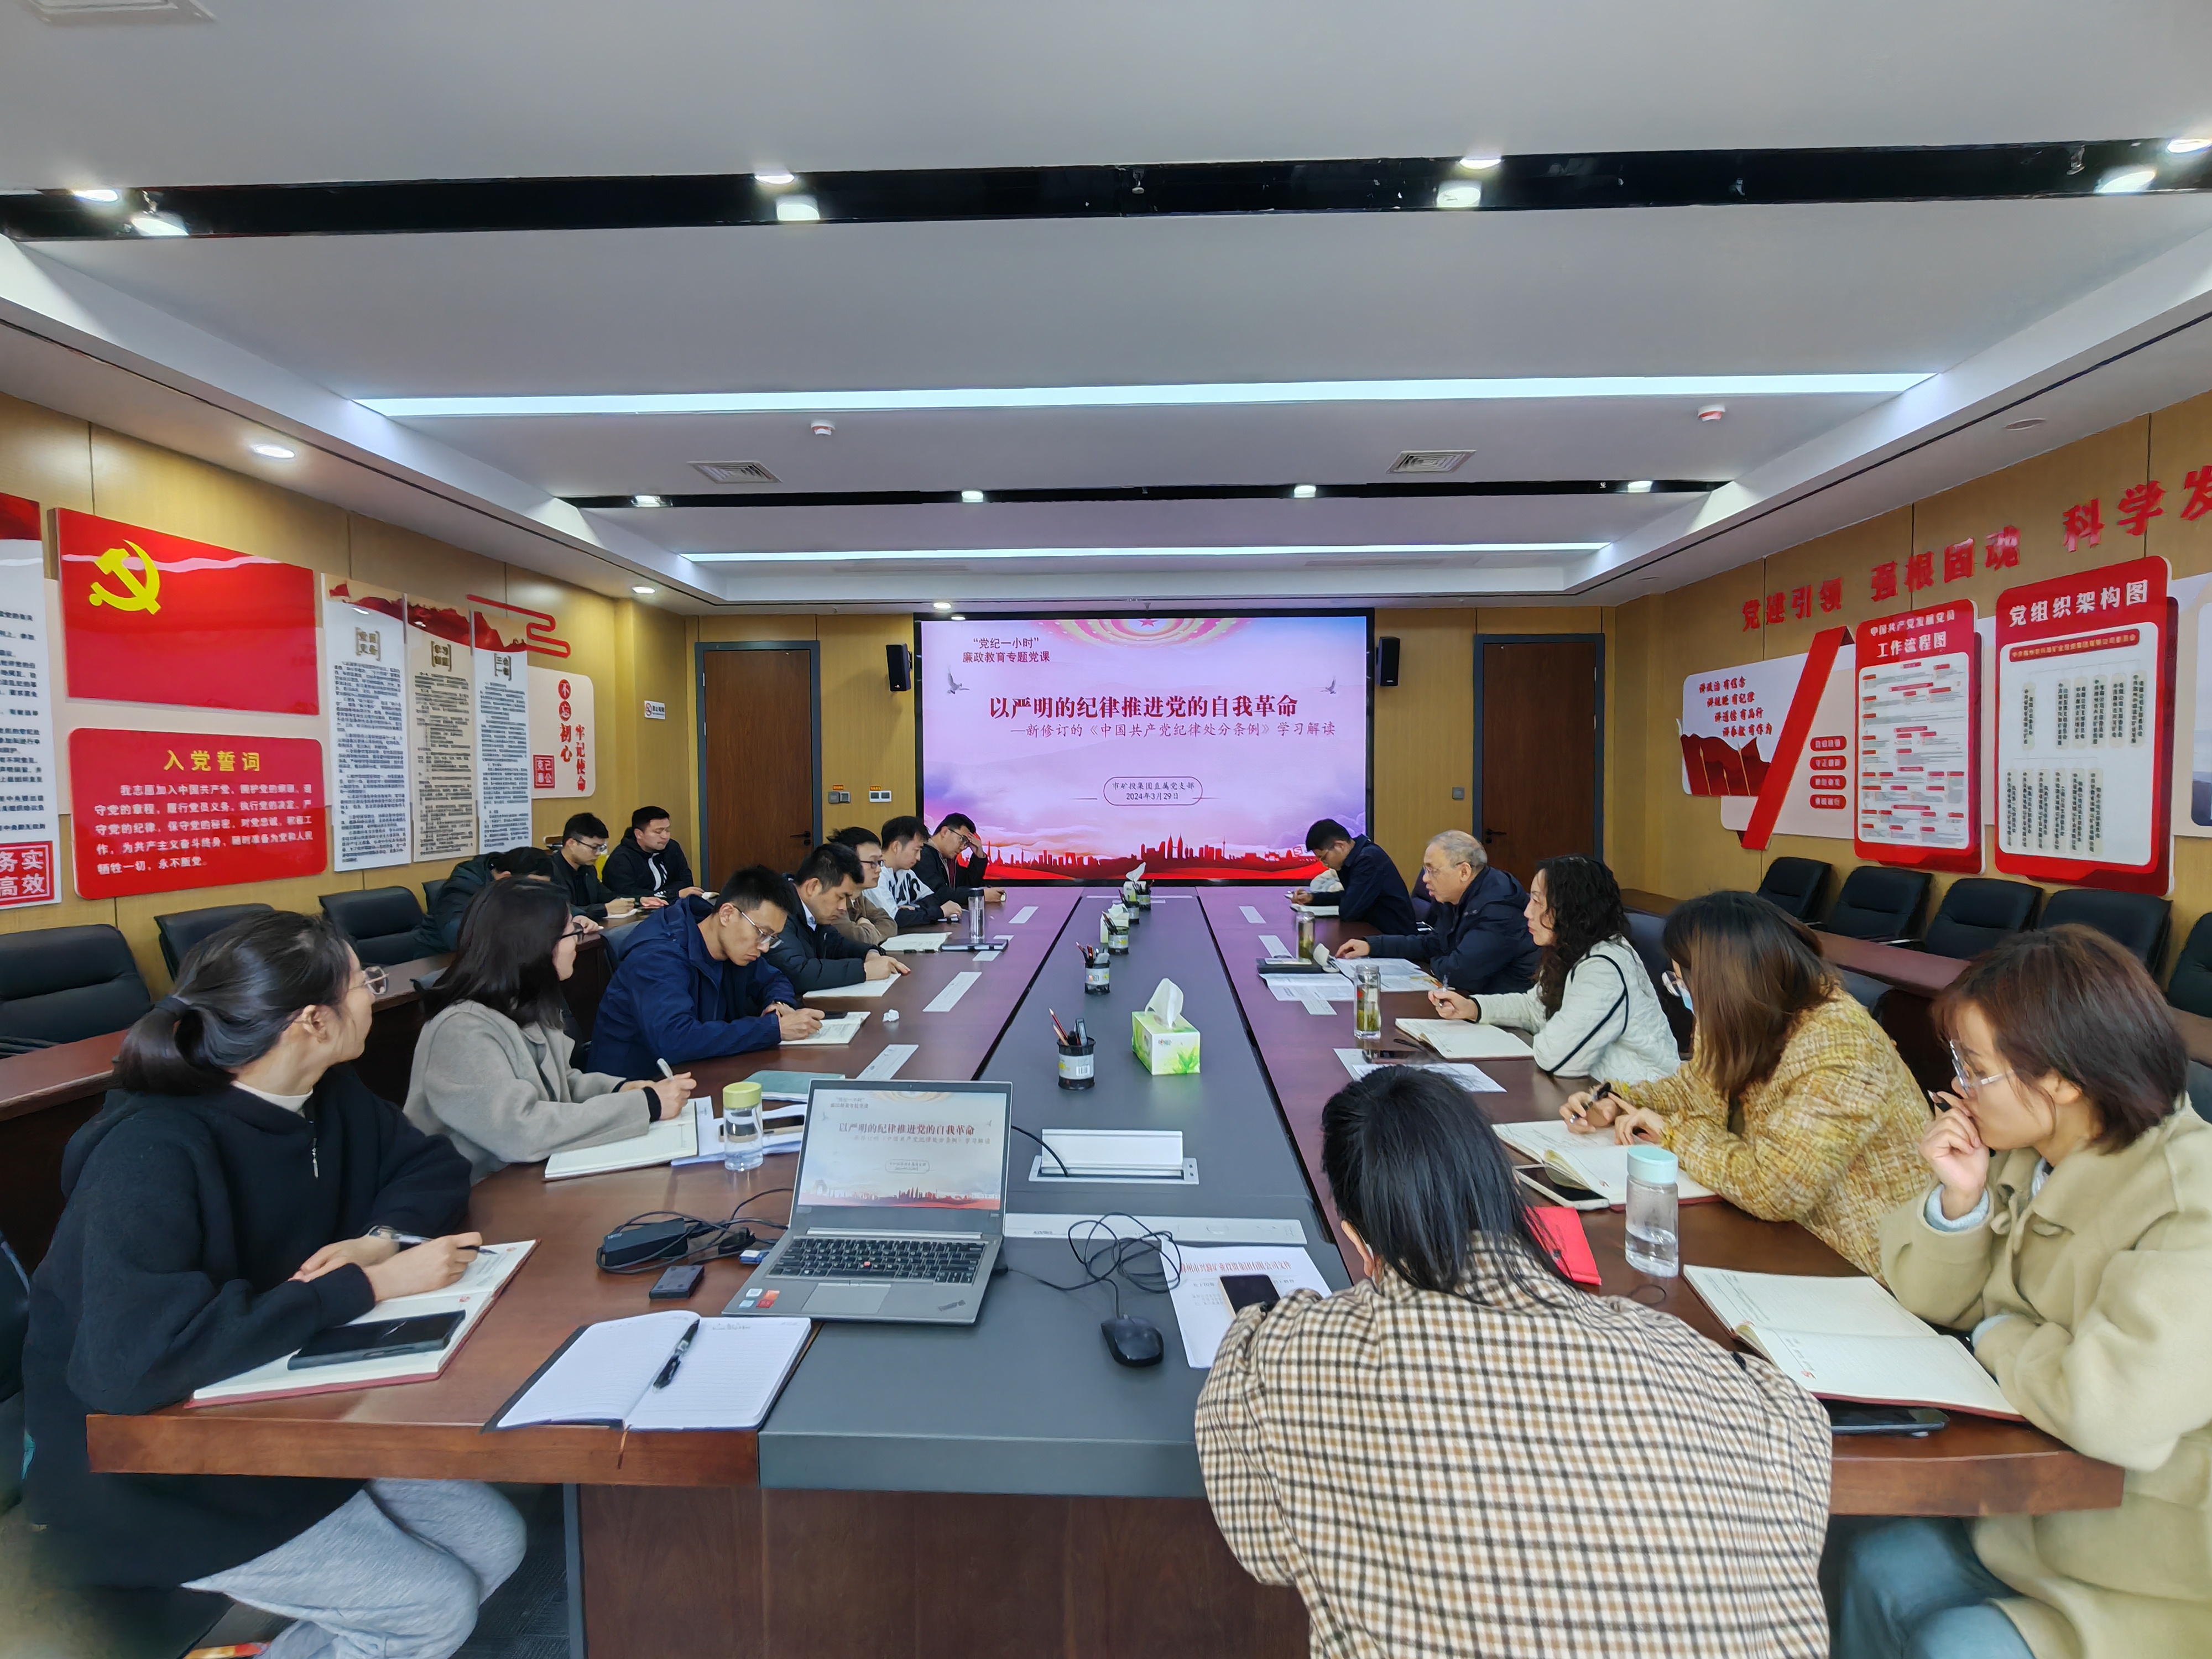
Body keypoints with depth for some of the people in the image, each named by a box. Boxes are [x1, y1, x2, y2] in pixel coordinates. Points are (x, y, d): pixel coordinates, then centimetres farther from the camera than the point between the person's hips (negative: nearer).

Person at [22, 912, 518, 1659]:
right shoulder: (154, 1152, -28)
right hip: (141, 1469, -7)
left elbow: (435, 1167, 6)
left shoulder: (329, 1096, -5)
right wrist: (367, 1286, -32)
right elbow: (133, 1360, -37)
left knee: (494, 1543, -1)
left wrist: (383, 1236, -16)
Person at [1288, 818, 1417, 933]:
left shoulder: (1369, 859, -24)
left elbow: (1348, 911, -26)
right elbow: (1350, 897, 19)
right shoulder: (1354, 857, 5)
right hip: (1378, 931, 8)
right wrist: (1312, 898, 8)